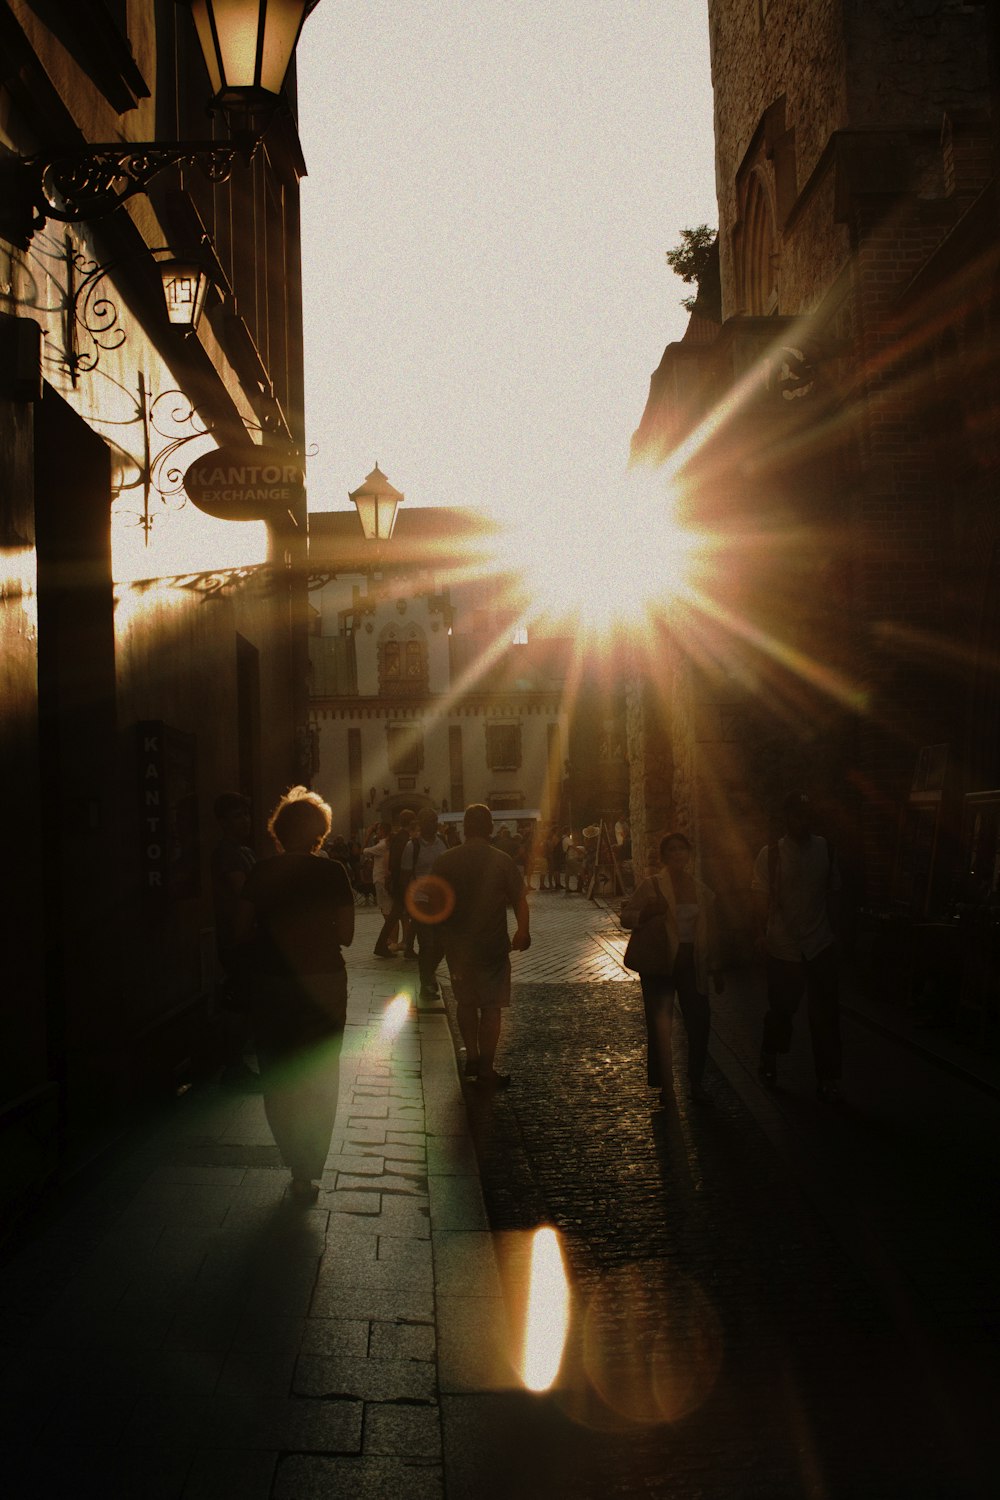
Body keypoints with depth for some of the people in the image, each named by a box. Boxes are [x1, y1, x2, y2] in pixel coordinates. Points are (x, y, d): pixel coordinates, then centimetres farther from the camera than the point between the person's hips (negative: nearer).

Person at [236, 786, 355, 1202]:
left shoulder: (261, 873, -6)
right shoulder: (333, 873, -9)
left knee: (280, 1081, 12)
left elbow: (243, 930, -3)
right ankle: (310, 1171, 18)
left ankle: (301, 1171, 7)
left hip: (274, 986, 0)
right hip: (325, 984, 0)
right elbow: (345, 935, -6)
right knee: (320, 1080, 15)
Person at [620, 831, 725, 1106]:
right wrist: (648, 912, -23)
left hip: (692, 963, 3)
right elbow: (626, 917, -3)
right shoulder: (651, 886, -2)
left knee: (699, 1023, 2)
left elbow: (710, 932, 15)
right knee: (659, 1024, -2)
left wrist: (716, 969, 16)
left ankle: (695, 1083, 18)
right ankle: (663, 1084, 12)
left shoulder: (703, 892, 9)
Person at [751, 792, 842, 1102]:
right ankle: (769, 1060, 37)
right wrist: (763, 935, -8)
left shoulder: (824, 848, 2)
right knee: (781, 1009, 11)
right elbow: (761, 898, -4)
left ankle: (828, 1079, 11)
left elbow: (833, 891, 9)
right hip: (783, 946, -2)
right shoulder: (771, 853, -6)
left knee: (825, 1013, 1)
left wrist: (830, 927, 6)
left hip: (820, 945, 2)